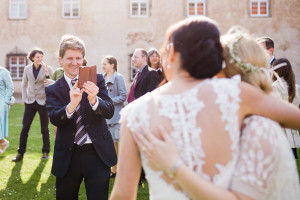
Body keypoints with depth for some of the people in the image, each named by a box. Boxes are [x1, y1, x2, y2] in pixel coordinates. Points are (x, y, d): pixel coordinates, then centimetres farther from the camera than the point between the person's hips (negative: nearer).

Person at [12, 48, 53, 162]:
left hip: (43, 102, -2)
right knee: (25, 128, 1)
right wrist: (24, 98, 7)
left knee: (45, 129, 6)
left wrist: (46, 73, -24)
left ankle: (45, 151, 21)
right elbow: (24, 85, 16)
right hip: (30, 102, 2)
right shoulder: (27, 69, 5)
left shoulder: (48, 69, -4)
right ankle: (20, 153, 9)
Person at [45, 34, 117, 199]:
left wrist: (94, 100, -29)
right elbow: (54, 119, -13)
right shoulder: (53, 89, 2)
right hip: (68, 156, 1)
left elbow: (110, 112, -8)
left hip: (97, 154, -1)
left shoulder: (97, 80, 1)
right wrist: (71, 105, -34)